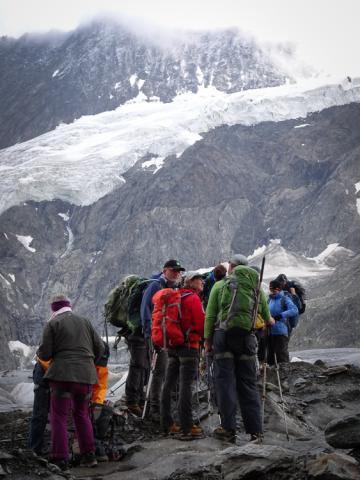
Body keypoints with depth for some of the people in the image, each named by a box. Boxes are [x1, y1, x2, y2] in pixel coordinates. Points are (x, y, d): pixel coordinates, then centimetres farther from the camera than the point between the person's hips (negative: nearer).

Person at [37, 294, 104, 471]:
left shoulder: (52, 324, 0)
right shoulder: (85, 322, 13)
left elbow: (44, 354, -5)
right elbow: (100, 348, 12)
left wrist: (41, 352, 17)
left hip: (63, 375, -5)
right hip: (86, 375, 5)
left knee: (59, 416, 0)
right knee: (82, 414, 18)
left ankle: (60, 459, -5)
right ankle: (88, 455, 16)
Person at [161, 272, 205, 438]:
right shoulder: (193, 299, -8)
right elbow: (201, 323, -13)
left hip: (172, 346, 8)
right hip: (189, 345, -8)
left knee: (169, 384, 10)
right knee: (185, 385, -10)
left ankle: (167, 424, 16)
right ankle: (186, 427, -11)